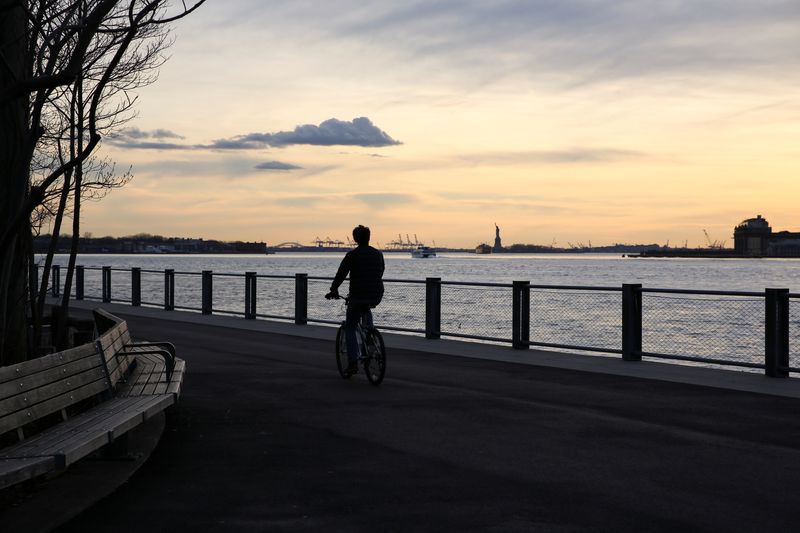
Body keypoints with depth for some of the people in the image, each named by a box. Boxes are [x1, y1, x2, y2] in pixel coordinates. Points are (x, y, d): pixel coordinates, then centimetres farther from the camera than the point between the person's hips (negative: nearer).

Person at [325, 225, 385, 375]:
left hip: (357, 296, -4)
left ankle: (353, 362, -2)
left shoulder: (352, 255, -6)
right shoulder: (378, 254, 8)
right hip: (377, 297, 4)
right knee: (366, 310, 40)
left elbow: (341, 274, -2)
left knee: (350, 329, 10)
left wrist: (333, 290, 14)